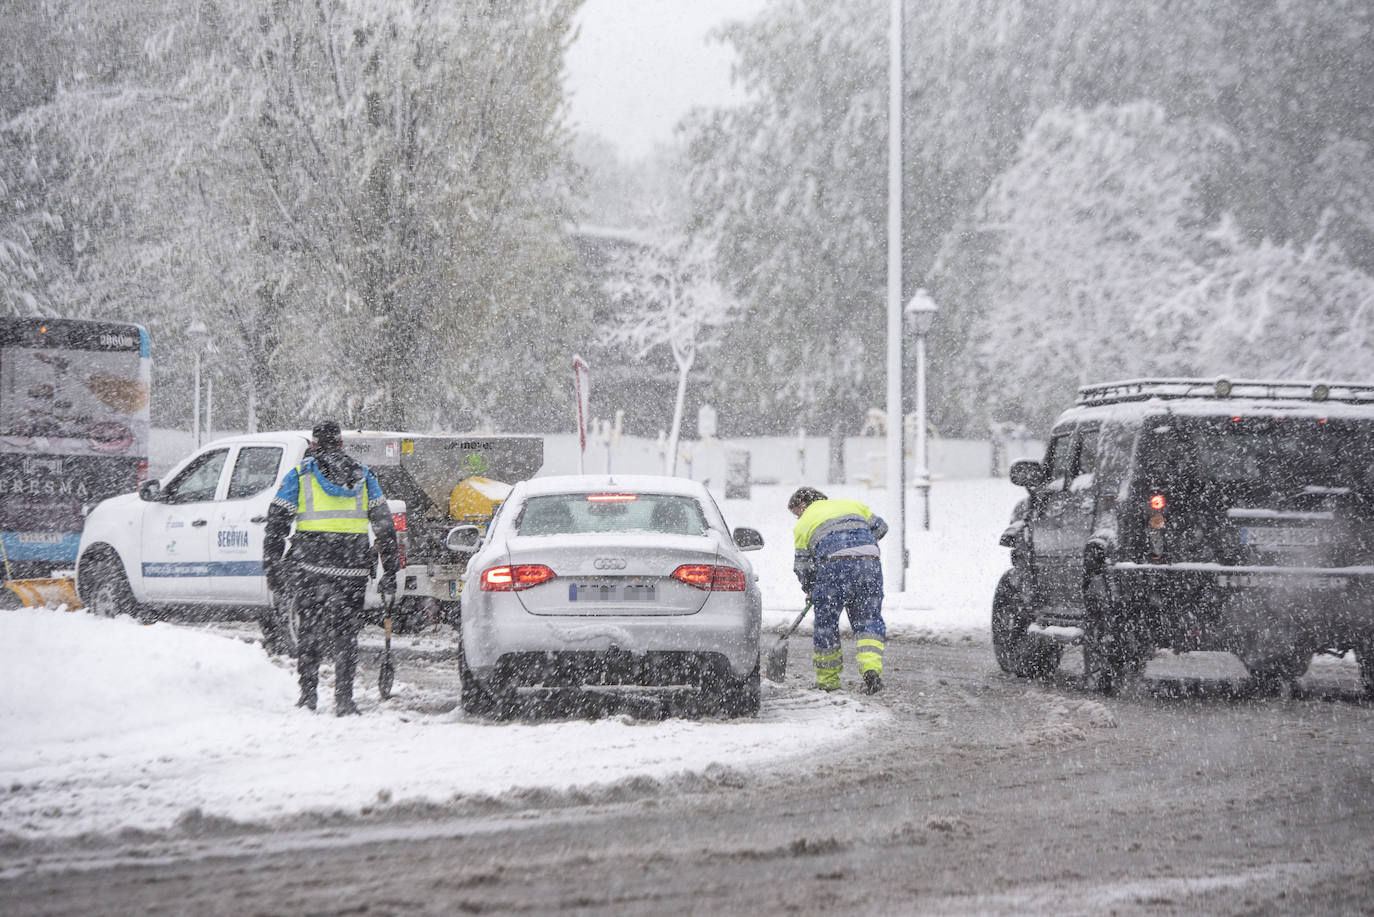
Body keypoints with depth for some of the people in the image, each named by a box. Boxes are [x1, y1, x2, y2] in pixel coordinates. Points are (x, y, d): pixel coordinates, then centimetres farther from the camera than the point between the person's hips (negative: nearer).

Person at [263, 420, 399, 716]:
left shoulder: (298, 475, 8)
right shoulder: (364, 475, 14)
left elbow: (275, 526, 3)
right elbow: (385, 528, 12)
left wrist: (272, 570, 6)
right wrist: (390, 573, 14)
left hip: (310, 567, -1)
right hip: (353, 567, 1)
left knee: (311, 630, 7)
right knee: (346, 633, 6)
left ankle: (308, 696, 4)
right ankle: (344, 699, 0)